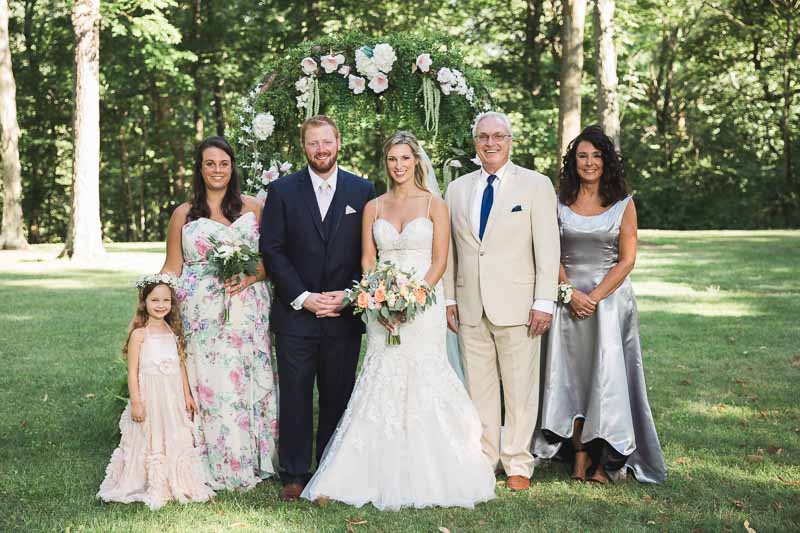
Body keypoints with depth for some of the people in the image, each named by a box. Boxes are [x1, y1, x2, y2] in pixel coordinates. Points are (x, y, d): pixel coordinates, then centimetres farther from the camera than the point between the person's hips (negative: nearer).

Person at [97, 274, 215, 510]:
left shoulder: (173, 332, 7)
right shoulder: (139, 334, -9)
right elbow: (132, 370, -10)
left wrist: (187, 394, 14)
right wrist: (135, 401, -15)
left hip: (173, 397, 5)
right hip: (149, 396, -5)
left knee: (175, 440, 12)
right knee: (149, 440, 3)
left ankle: (177, 485, 24)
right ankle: (152, 489, 14)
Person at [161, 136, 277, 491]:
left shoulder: (253, 208, 9)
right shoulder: (184, 214, 9)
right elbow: (172, 269, 9)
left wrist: (250, 276, -11)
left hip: (247, 312, 1)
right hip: (202, 313, -1)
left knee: (249, 382, 0)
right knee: (208, 383, -4)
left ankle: (250, 461, 13)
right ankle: (214, 466, 7)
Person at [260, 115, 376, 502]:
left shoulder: (363, 191, 6)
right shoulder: (282, 190, 3)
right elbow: (271, 250, -2)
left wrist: (348, 295, -7)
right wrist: (302, 297, -10)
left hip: (344, 315, 1)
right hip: (295, 314, -1)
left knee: (337, 397, 7)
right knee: (295, 397, 2)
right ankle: (294, 476, 11)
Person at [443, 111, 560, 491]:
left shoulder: (536, 185, 1)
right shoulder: (457, 189, 12)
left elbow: (548, 247, -3)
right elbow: (449, 249, 15)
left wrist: (544, 302, -9)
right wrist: (448, 298, 9)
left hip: (516, 304, -3)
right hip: (470, 307, 4)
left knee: (520, 389, 1)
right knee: (478, 388, 8)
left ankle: (518, 464, 12)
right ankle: (483, 459, 19)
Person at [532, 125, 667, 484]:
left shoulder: (623, 205, 2)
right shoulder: (559, 203, 6)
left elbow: (627, 260, -3)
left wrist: (595, 296, -12)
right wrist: (571, 293, -11)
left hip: (611, 298, -1)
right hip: (568, 301, 2)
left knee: (607, 376, -4)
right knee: (572, 377, 2)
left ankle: (602, 461, 3)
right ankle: (580, 459, 8)